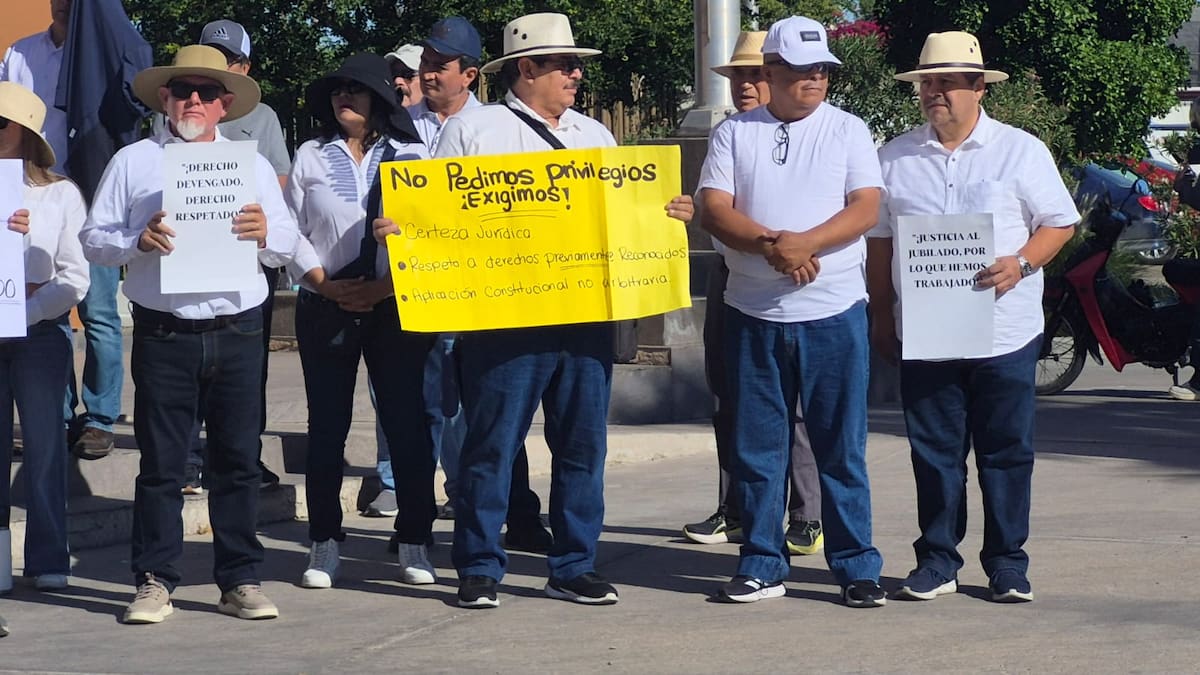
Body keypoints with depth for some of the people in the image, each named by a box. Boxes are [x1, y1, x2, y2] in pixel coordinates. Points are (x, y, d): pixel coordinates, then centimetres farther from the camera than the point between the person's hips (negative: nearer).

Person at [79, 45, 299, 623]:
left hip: (236, 332, 2)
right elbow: (94, 239, 4)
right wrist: (139, 242, -14)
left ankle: (240, 581, 8)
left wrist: (265, 233, -12)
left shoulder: (252, 164, 14)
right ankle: (154, 582, 4)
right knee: (160, 462, 0)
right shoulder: (133, 162, 8)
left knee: (238, 460, 3)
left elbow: (287, 245, 11)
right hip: (164, 333, -2)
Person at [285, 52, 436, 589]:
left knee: (407, 422, -1)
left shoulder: (411, 156, 4)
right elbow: (294, 232, 4)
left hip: (396, 307, -1)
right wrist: (326, 284, -9)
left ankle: (414, 544, 7)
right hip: (326, 309, 1)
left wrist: (386, 286, -12)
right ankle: (324, 545, 9)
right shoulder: (310, 157, 8)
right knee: (327, 425, 3)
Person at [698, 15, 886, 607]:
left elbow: (866, 209, -5)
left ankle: (856, 567, 5)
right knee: (756, 448, 6)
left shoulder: (847, 131, 5)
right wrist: (769, 243, -19)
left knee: (842, 448, 0)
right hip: (753, 313, 2)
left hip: (833, 312, -2)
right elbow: (714, 210, -2)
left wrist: (805, 243, -20)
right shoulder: (735, 134, 7)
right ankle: (761, 566, 14)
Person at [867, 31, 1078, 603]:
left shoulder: (1021, 151, 2)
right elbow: (878, 240, 14)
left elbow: (1058, 223, 3)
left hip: (1005, 334, -2)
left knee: (1007, 452, 2)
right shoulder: (896, 158, 10)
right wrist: (882, 317, 9)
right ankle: (937, 562, 13)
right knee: (934, 452, 5)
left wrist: (1021, 263, -15)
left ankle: (1007, 564, 11)